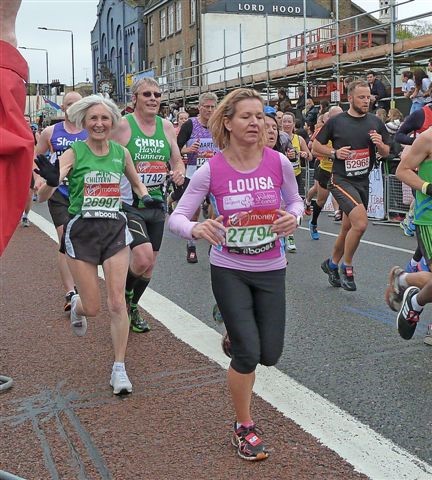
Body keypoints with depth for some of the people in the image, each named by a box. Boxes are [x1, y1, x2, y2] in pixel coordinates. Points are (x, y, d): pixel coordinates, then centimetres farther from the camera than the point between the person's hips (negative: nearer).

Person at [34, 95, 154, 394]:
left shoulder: (121, 152, 2)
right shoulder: (74, 153, -8)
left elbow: (136, 182, 22)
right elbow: (45, 196, -17)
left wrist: (146, 197, 0)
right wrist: (50, 181, -40)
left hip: (115, 229, 2)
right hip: (81, 232, -2)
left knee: (117, 303, -2)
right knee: (92, 308, 5)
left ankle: (120, 369, 11)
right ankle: (76, 306, 44)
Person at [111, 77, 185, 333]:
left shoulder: (167, 127, 6)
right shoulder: (123, 125, -10)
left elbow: (177, 161, 15)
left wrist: (180, 171, -8)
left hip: (157, 204, 6)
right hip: (129, 204, -6)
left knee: (150, 264, 13)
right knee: (143, 257, -21)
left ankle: (132, 307, 36)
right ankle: (123, 294, 12)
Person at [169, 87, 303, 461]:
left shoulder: (279, 162, -8)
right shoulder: (211, 171, -13)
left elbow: (295, 201, 8)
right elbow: (176, 218, -10)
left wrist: (294, 217, -16)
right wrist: (196, 229, -33)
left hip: (271, 269, 3)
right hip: (229, 270, -2)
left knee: (270, 355, 6)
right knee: (247, 354, -5)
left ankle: (237, 329, 43)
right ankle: (244, 427, 20)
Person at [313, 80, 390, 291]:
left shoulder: (375, 122, 5)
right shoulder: (336, 121, -5)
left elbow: (386, 153, 12)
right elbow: (315, 146, 4)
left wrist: (380, 144, -10)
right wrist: (334, 152, -13)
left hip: (363, 182, 5)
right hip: (341, 181, -5)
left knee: (347, 229, 14)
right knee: (361, 222, -23)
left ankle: (332, 264, 37)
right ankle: (346, 266, -3)